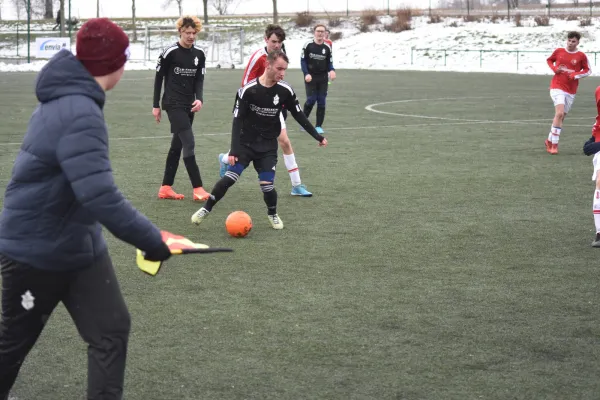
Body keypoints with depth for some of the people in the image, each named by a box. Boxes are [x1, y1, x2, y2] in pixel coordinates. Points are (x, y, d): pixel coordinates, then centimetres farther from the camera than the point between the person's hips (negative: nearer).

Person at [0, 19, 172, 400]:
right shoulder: (79, 115, -31)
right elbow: (101, 196, -38)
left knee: (112, 330, 8)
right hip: (35, 254, -9)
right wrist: (152, 240, -34)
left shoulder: (68, 101, 0)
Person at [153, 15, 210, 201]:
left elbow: (199, 80, 5)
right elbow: (159, 78, -2)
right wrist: (156, 106, -1)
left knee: (177, 145, 11)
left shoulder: (199, 55, 6)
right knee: (189, 144, -14)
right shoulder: (170, 53, -9)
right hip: (173, 104, -7)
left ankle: (166, 188, 19)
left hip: (189, 106, 7)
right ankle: (197, 188, -13)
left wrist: (200, 99, -14)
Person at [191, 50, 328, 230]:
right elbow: (237, 120, -13)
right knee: (229, 178, -13)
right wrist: (233, 150, -17)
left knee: (267, 185, -9)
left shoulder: (285, 90, -8)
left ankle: (273, 214, 21)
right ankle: (206, 209, 7)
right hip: (245, 143, -2)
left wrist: (318, 137, 5)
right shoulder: (248, 90, -17)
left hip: (268, 146, 2)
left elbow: (299, 115, 5)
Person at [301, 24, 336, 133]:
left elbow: (329, 63, 7)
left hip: (323, 78, 2)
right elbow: (303, 60, -2)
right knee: (311, 99, -10)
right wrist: (306, 74, -13)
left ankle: (319, 126, 9)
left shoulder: (327, 47, 2)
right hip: (310, 77, -2)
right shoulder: (308, 45, -4)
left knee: (321, 101, 1)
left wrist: (332, 71, -14)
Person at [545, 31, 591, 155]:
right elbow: (549, 60, 17)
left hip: (571, 91, 3)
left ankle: (550, 141, 30)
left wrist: (576, 75, -12)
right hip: (557, 87, -3)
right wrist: (555, 68, -3)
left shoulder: (581, 56, 0)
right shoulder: (558, 51, 1)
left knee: (561, 116, 11)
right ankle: (554, 145, -19)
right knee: (559, 113, -21)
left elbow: (587, 70, 6)